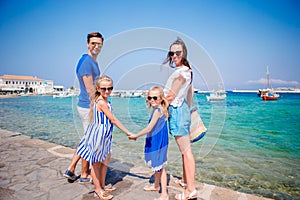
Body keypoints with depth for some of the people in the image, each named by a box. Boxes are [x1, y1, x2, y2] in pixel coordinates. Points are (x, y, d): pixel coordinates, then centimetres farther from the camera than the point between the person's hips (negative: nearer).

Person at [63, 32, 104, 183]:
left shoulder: (93, 61, 15)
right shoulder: (86, 62, -16)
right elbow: (90, 90, -20)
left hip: (88, 106, 10)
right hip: (89, 107, -10)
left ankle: (71, 169, 28)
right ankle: (84, 175, 22)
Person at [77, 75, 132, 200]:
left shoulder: (104, 101, 9)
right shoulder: (102, 102, -20)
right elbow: (113, 120, -18)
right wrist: (127, 132, -13)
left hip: (104, 136, 10)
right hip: (99, 135, -10)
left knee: (105, 161, 19)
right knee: (96, 163, 6)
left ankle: (102, 187, 34)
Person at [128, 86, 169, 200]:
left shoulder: (158, 110, -21)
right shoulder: (157, 109, 9)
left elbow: (149, 128, -20)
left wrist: (136, 136, -10)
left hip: (158, 142, -10)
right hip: (154, 141, 10)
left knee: (160, 166, -2)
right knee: (156, 165, 23)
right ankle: (156, 185, 41)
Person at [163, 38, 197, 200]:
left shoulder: (180, 72, -17)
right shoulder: (187, 70, 14)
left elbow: (170, 96, -17)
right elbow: (190, 93, 20)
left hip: (177, 110, -10)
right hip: (182, 109, 10)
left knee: (186, 151, -6)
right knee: (184, 149, 18)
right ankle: (185, 179, 33)